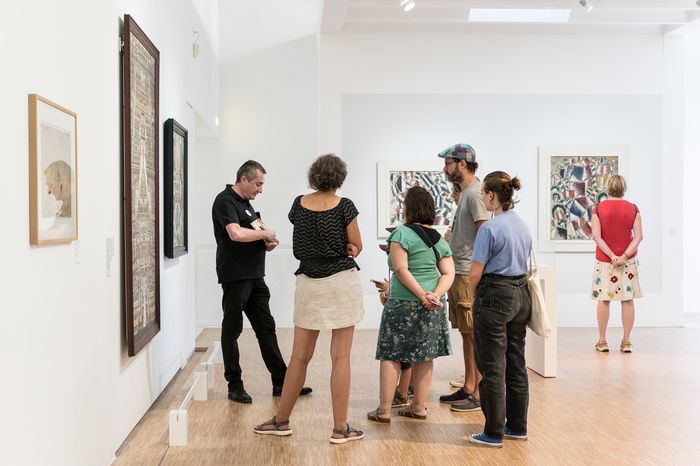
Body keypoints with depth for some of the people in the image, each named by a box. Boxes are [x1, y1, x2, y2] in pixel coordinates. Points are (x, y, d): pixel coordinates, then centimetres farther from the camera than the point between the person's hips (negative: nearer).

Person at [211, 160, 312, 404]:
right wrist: (265, 233, -14)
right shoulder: (225, 201, -12)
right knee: (232, 330, 2)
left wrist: (267, 244, 6)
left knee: (266, 328, 10)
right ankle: (235, 385, 11)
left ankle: (281, 382, 15)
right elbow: (236, 233, -28)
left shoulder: (245, 202, 17)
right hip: (235, 276, -9)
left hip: (254, 276, 9)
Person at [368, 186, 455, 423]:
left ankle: (384, 409, 3)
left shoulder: (401, 234, -9)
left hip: (403, 303, -6)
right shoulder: (439, 239, 10)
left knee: (391, 355, 1)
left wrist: (422, 295, -16)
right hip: (432, 307, 6)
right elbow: (448, 273, 2)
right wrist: (435, 295, -9)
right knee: (424, 356, 13)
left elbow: (401, 270, -18)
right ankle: (419, 406, 20)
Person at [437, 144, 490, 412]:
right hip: (458, 272, 10)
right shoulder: (465, 192, 17)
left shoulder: (475, 194, -13)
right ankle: (468, 388, 22)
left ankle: (479, 394, 2)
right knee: (466, 333, 14)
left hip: (470, 274, -10)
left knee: (475, 334, -4)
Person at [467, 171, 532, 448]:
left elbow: (475, 272, -15)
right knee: (516, 364, 14)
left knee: (493, 368, 0)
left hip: (495, 297, -8)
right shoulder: (523, 226, 9)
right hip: (521, 295, 8)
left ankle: (494, 433, 7)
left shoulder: (490, 229, -16)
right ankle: (518, 427, 23)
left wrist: (474, 296, 3)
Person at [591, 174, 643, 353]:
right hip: (628, 261, 1)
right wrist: (625, 256, -12)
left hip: (604, 260, -1)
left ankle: (602, 341, 11)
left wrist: (611, 256, -11)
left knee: (603, 300, 7)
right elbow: (638, 236, -8)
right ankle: (626, 342, 10)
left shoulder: (598, 208, -4)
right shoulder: (633, 209, -1)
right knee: (628, 300, 7)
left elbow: (596, 236, -12)